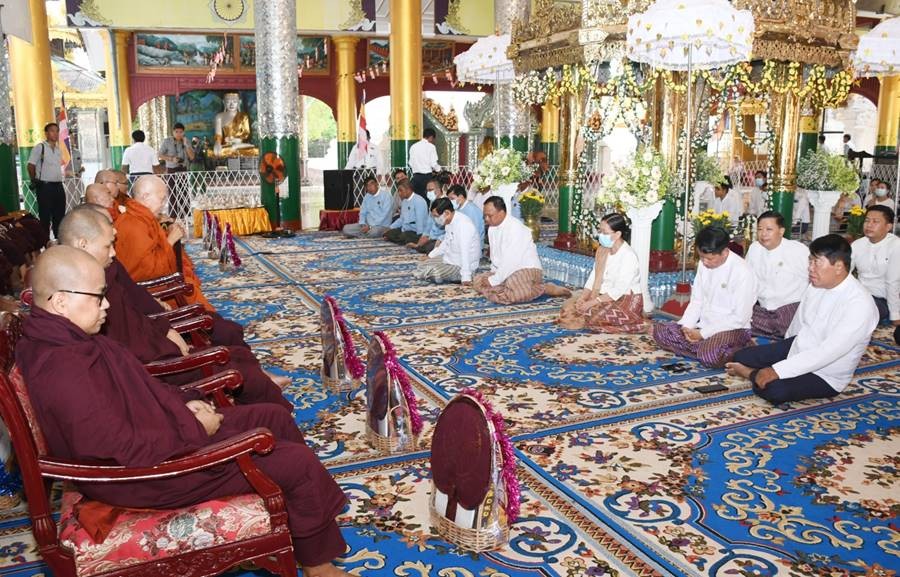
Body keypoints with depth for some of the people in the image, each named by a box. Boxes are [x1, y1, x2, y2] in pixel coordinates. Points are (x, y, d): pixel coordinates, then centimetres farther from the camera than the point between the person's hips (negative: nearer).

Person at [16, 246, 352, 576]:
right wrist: (194, 428, -18)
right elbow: (128, 453, -31)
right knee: (299, 464, -11)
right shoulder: (61, 370, -31)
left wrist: (183, 402, 2)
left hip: (157, 429, 10)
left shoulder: (64, 339, 1)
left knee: (275, 418, 15)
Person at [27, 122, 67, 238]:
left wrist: (59, 180, 16)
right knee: (45, 216, -1)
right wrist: (35, 183, -1)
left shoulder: (59, 150, 13)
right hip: (44, 186, -6)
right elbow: (31, 166, -6)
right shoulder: (40, 148, -7)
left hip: (58, 186, 6)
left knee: (60, 215, 10)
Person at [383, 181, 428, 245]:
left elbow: (420, 221, -22)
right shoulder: (404, 201, 14)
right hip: (404, 230, 8)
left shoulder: (418, 201, -15)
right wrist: (390, 228, 12)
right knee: (387, 234, -6)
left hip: (415, 232, -8)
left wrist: (419, 237, -27)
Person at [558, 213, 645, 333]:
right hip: (605, 295, 8)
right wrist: (583, 297, -12)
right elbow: (594, 276, 3)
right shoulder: (603, 250, 4)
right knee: (569, 306, -5)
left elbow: (619, 290, -25)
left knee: (591, 314, -31)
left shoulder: (628, 256, -22)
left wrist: (593, 302, -25)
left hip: (626, 301, -8)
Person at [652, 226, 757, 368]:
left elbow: (739, 318, -19)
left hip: (732, 329, -7)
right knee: (660, 331, -9)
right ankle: (707, 348, -15)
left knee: (710, 355, -37)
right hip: (703, 325, 7)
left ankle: (738, 352, -6)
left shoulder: (743, 272, -19)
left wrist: (703, 334, -19)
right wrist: (686, 326, -9)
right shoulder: (704, 264, 3)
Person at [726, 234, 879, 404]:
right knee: (741, 357, 0)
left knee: (773, 389, -31)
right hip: (798, 349, 7)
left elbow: (828, 353, -35)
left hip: (824, 375, -7)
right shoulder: (817, 285, -5)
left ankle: (752, 374, -3)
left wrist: (777, 370, -35)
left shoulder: (859, 305, -29)